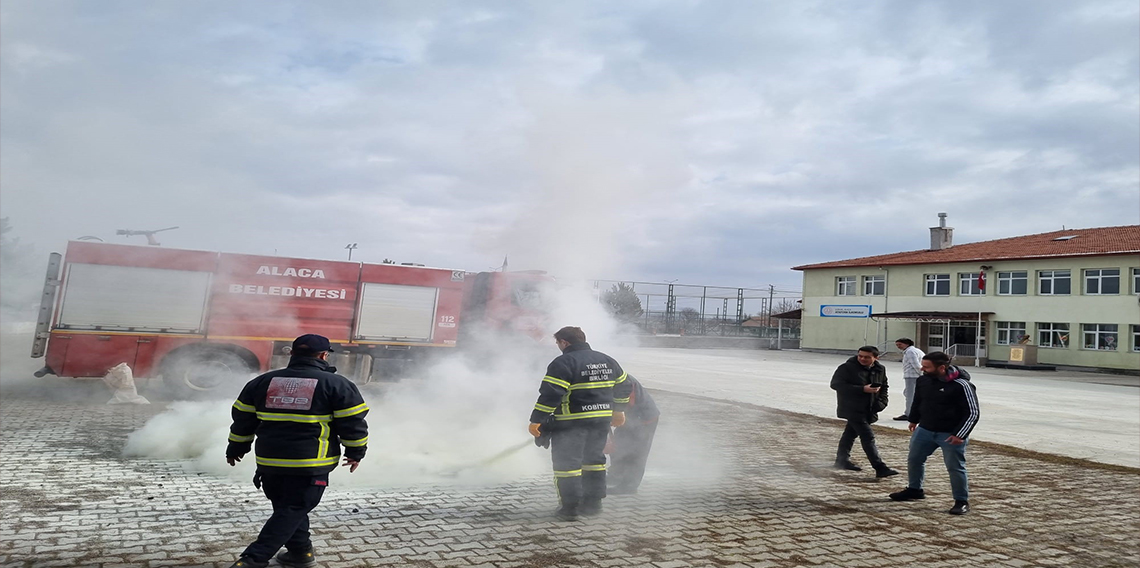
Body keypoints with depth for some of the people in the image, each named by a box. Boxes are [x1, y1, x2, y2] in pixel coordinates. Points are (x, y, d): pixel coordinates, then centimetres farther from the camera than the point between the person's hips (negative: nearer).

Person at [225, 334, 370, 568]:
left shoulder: (262, 382, 9)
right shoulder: (337, 384, -4)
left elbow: (243, 419, 15)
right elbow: (353, 422, -2)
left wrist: (236, 448, 27)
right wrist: (356, 452, 11)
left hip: (269, 461, 5)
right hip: (311, 464, -4)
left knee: (286, 506, 22)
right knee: (293, 510, 4)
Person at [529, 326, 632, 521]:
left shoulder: (563, 363, -13)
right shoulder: (607, 361, 10)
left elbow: (550, 394, -19)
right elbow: (622, 387, 18)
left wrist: (536, 420, -15)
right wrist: (618, 411, 31)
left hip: (571, 423, -7)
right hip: (602, 420, 7)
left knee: (567, 463, 3)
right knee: (594, 459, 20)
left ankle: (570, 508, 5)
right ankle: (593, 503, 25)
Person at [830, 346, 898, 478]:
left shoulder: (880, 369, 6)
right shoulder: (847, 368, -14)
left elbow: (883, 387, 20)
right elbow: (835, 384, -20)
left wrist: (881, 402, 0)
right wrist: (862, 389, -23)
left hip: (869, 411, 7)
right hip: (852, 409, -7)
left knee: (851, 433, 19)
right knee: (868, 437, -11)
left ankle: (842, 460, 33)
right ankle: (880, 468, -12)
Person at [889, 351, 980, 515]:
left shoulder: (961, 385, -21)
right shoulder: (923, 380, -3)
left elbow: (973, 413, -16)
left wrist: (960, 435, -20)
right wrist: (913, 420, 22)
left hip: (951, 434, -6)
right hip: (924, 429, 7)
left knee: (955, 467, -1)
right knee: (914, 459, 16)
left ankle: (962, 501, 15)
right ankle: (914, 489, 36)